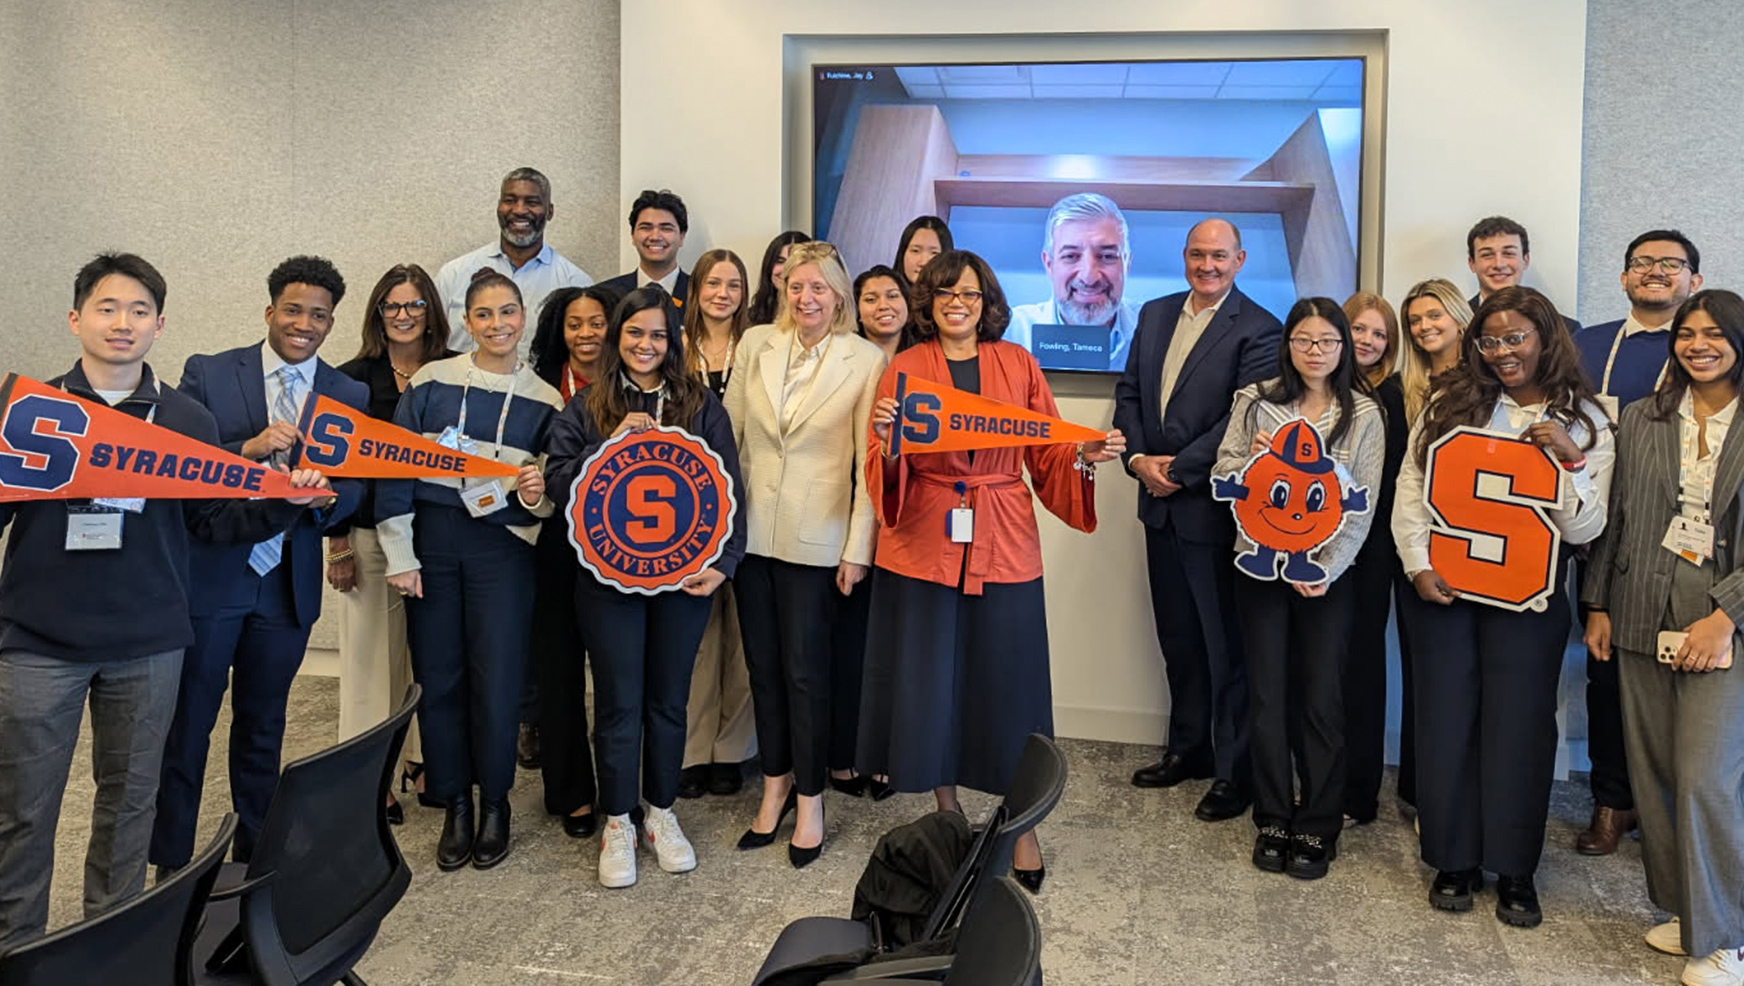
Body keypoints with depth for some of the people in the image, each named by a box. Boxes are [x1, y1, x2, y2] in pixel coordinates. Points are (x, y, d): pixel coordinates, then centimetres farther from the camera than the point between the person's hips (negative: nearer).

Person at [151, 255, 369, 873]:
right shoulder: (208, 375, -3)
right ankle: (171, 863, 19)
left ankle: (255, 858, 29)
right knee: (187, 724, 6)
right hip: (208, 573, -2)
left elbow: (354, 488, 2)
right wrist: (247, 449, -23)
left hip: (288, 583, 3)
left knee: (263, 727, 16)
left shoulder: (351, 397, 4)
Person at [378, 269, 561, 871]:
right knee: (437, 678, 4)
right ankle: (455, 805, 21)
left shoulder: (545, 401, 6)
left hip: (502, 549, 0)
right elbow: (395, 469, 2)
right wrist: (399, 555, -4)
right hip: (432, 541, 1)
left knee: (497, 681, -4)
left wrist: (539, 495, -12)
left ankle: (495, 804, 17)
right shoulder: (431, 382, 3)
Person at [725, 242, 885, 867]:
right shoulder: (756, 343, 5)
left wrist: (857, 547, -8)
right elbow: (729, 432, 8)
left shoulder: (866, 360, -4)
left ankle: (809, 800, 17)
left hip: (815, 536, -3)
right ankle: (775, 783, 27)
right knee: (762, 664, 11)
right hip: (751, 528, 4)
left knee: (804, 669, 1)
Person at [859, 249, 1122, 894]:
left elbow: (1048, 455, 8)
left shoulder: (1017, 364, 7)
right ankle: (946, 810, 25)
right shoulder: (904, 369, 5)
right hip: (923, 545, 0)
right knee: (928, 680, 5)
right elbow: (886, 473, 0)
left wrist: (1085, 455, -11)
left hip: (1003, 547, 0)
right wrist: (889, 444, -21)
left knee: (1007, 683, 2)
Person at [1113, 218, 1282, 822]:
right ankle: (1188, 749, 31)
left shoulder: (1258, 330, -10)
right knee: (1177, 638, 17)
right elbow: (1129, 392, 11)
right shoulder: (1155, 315, 12)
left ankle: (1235, 770, 13)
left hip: (1216, 507, -6)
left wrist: (1178, 470, -15)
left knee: (1226, 645, 2)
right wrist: (1138, 458, -5)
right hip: (1160, 502, 7)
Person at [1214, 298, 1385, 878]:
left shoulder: (1364, 416, 2)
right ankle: (1273, 820, 17)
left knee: (1321, 699, 2)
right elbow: (1222, 477, 5)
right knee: (1268, 696, 5)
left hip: (1329, 574, -1)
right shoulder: (1254, 403, 5)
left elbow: (1362, 507, -2)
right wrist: (1252, 465, -16)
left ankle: (1318, 829, 14)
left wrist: (1325, 569, -13)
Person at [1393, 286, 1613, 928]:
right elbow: (1410, 489, 3)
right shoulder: (1450, 402, 5)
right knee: (1446, 719, 5)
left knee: (1519, 724, 2)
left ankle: (1514, 869, 16)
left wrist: (1570, 460, -18)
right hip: (1441, 587, 1)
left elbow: (1584, 529, -3)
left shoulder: (1583, 421, 2)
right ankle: (1454, 859, 19)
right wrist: (1418, 565, -8)